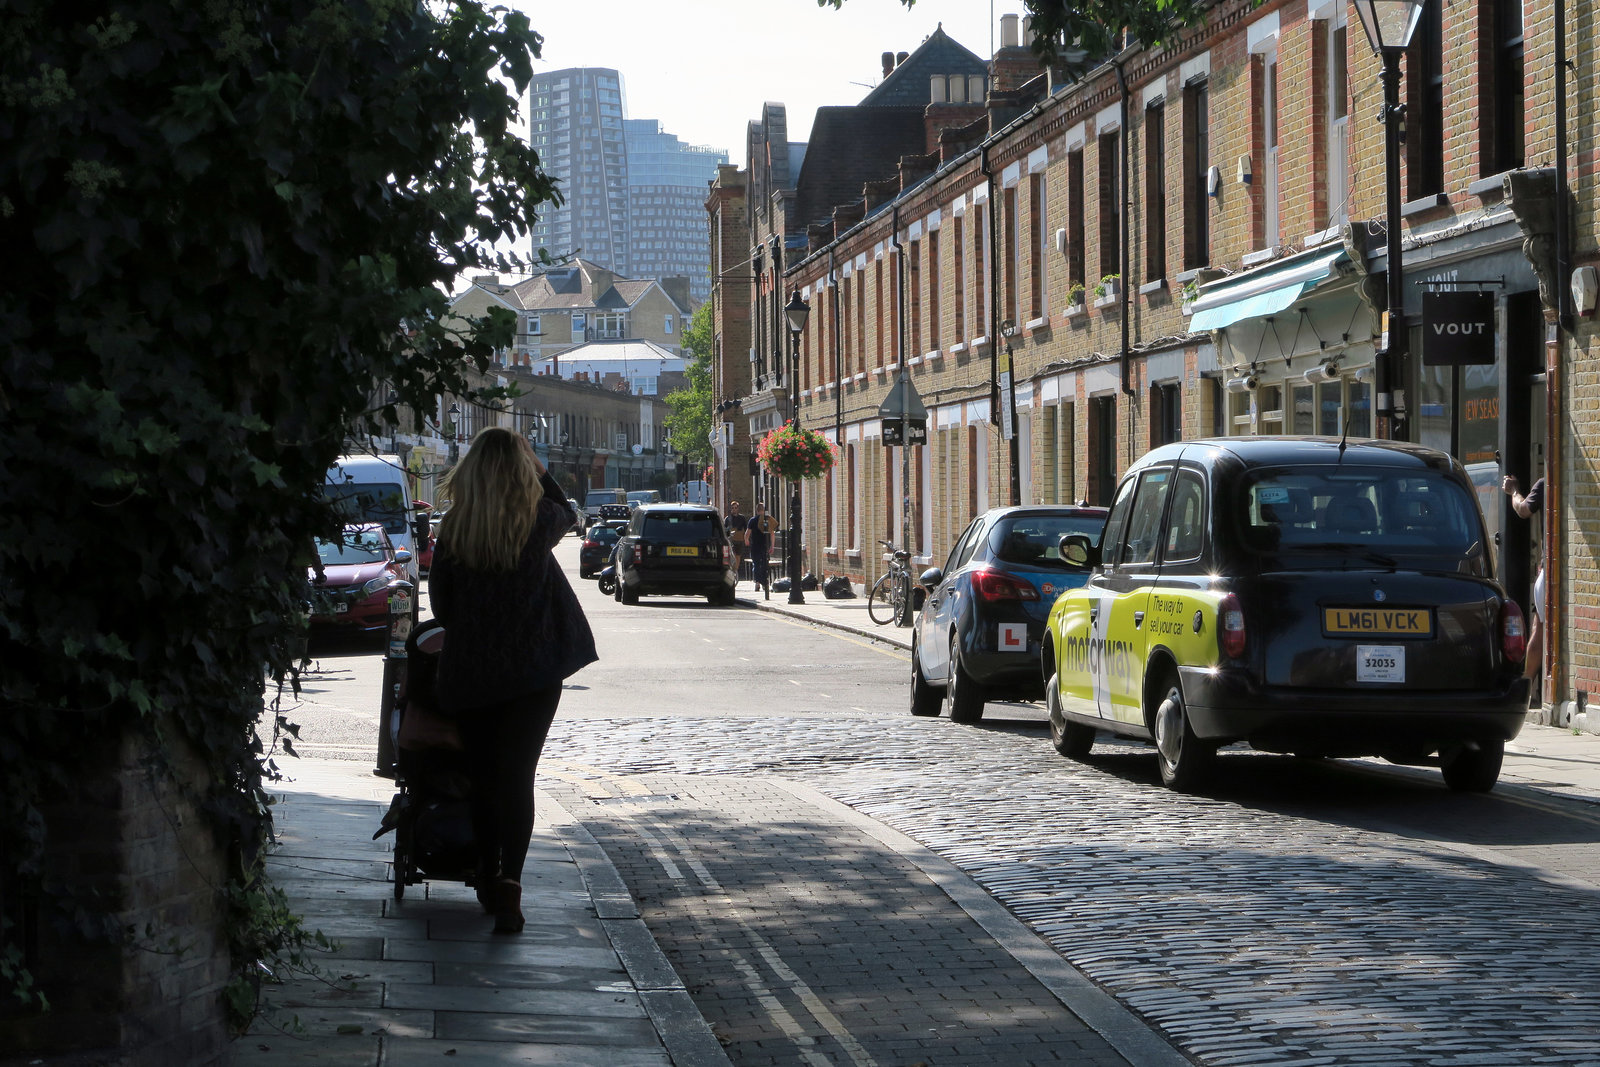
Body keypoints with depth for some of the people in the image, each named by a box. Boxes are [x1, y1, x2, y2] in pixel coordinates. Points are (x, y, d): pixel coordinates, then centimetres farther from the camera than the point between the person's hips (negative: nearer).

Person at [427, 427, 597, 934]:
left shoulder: (454, 529, -5)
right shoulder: (539, 520, -7)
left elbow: (441, 603, 4)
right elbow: (568, 513, 19)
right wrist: (538, 469, 19)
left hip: (469, 669, 1)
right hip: (533, 668, -1)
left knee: (481, 775, 15)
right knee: (517, 774, -3)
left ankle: (488, 878, 24)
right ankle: (509, 878, -18)